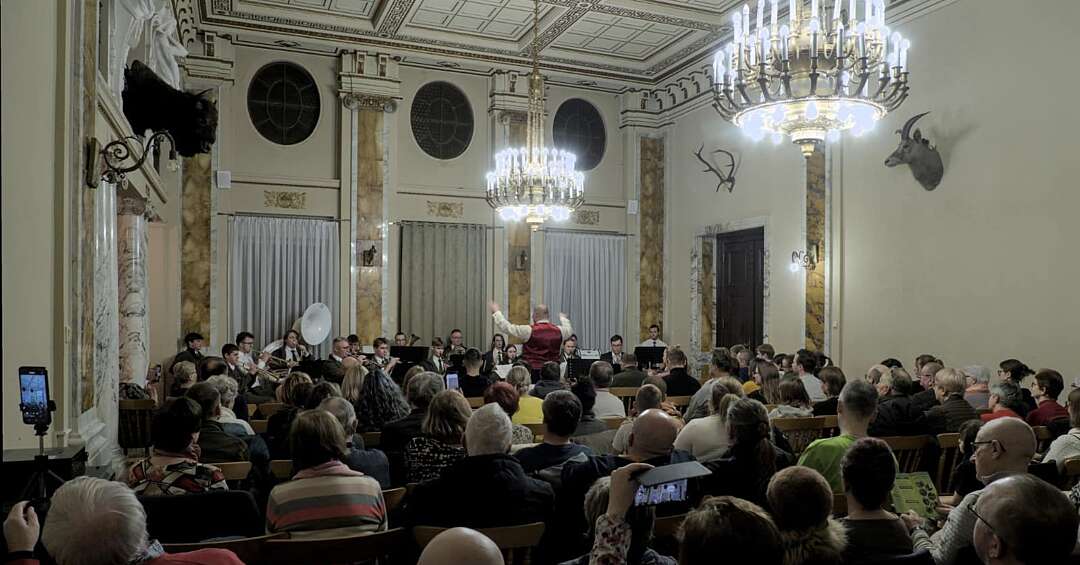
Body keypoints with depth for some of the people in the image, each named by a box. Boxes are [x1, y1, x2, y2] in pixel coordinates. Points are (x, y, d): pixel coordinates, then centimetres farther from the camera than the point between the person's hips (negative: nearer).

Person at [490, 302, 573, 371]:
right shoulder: (558, 330, 3)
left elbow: (506, 327, -8)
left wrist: (496, 312, 6)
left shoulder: (530, 331, -11)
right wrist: (563, 318, 47)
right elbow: (569, 330, 27)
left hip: (532, 371, -4)